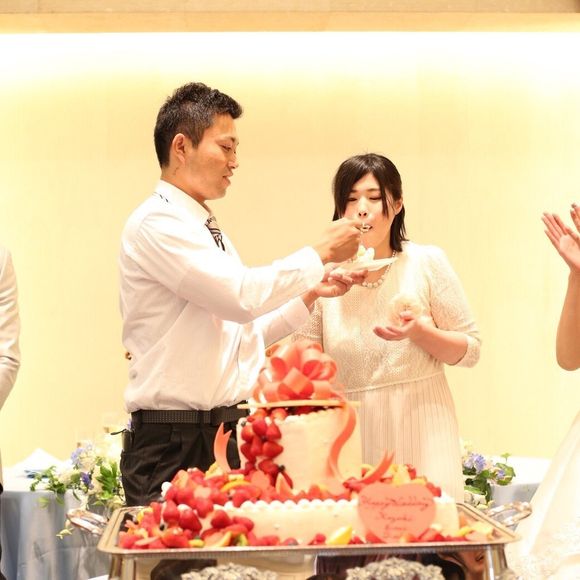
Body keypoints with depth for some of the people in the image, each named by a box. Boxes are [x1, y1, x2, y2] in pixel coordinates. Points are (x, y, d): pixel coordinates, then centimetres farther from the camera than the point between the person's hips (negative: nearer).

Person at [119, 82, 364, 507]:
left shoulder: (207, 230, 17)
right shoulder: (156, 224, -11)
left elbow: (243, 334, 21)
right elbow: (242, 295, -22)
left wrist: (310, 295, 10)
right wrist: (321, 253, -11)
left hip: (222, 435, 8)